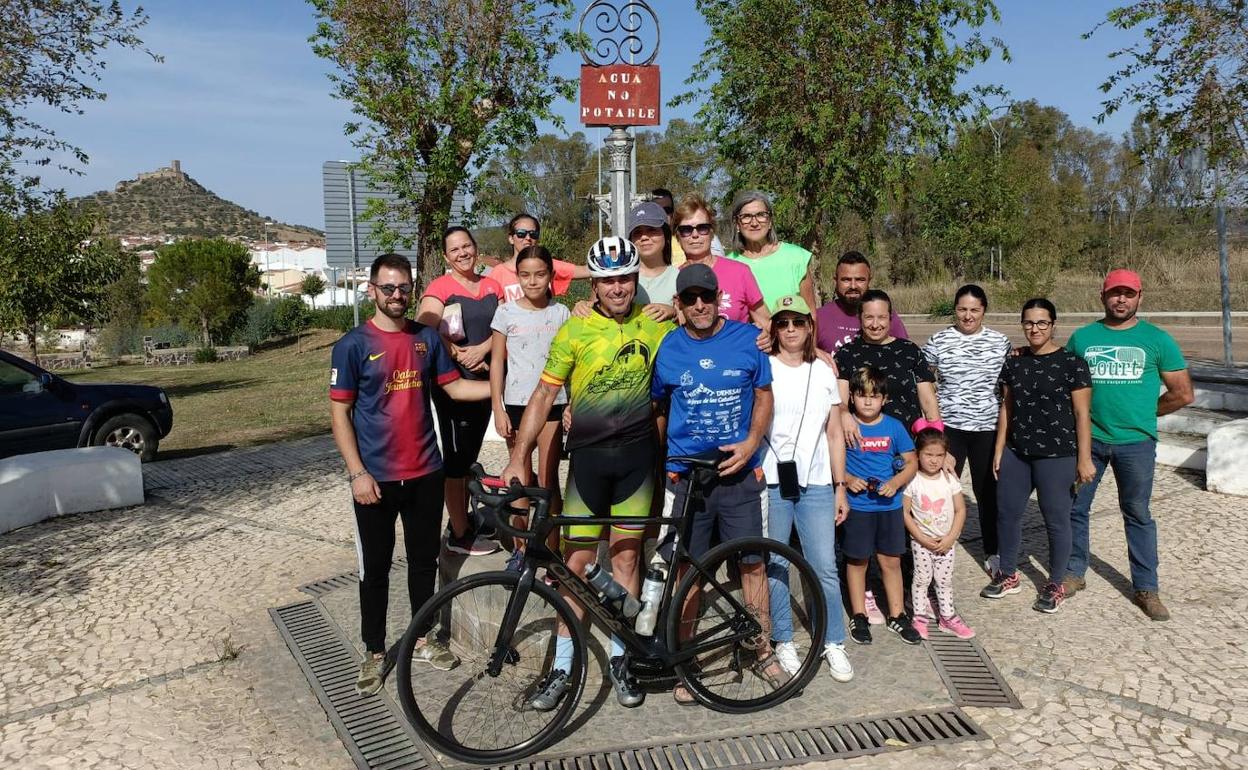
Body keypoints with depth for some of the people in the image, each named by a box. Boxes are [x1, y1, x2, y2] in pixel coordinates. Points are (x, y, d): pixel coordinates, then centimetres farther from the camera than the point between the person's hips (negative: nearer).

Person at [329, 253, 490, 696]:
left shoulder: (427, 338, 5)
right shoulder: (353, 345, -7)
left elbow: (455, 386, 9)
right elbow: (339, 411, -7)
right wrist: (357, 472, -13)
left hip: (425, 473, 4)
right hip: (376, 478, -4)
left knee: (424, 560, 15)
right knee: (375, 568, 7)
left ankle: (423, 638, 31)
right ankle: (375, 653, 21)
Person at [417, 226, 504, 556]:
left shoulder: (492, 287, 11)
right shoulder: (440, 287, -7)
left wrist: (480, 350, -16)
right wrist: (462, 358, -17)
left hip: (484, 380, 6)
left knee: (470, 455, 16)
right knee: (456, 456, -2)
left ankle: (463, 518, 30)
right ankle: (459, 535, 6)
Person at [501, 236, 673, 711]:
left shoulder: (652, 326, 2)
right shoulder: (575, 331, -5)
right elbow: (544, 394, -6)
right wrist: (518, 457, -11)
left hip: (636, 454, 2)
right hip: (588, 455, -1)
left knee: (625, 556, 9)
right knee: (577, 561, 2)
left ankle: (619, 658, 22)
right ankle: (562, 666, 14)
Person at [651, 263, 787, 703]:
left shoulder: (748, 339, -1)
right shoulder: (667, 348, 0)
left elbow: (764, 396, 5)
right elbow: (657, 407, 10)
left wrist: (751, 443, -9)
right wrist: (663, 460, 5)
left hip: (739, 472, 0)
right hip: (686, 474, 0)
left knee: (753, 562, 6)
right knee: (689, 567, 6)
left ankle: (763, 651, 23)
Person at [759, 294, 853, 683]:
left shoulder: (824, 373, 10)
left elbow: (834, 434, 12)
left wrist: (840, 487, 9)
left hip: (816, 483, 2)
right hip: (771, 482, -2)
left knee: (825, 568, 0)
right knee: (774, 566, 5)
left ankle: (834, 644, 14)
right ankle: (784, 642, 20)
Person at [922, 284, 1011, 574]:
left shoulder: (1000, 342, 5)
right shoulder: (938, 342, 1)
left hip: (988, 428, 1)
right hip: (948, 427, -1)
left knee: (988, 489, 10)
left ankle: (993, 551, 24)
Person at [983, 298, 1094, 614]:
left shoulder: (1071, 363, -8)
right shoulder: (1014, 363, 6)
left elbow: (1082, 414, -8)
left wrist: (1084, 458, -9)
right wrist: (999, 450, 10)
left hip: (1057, 456, -5)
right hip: (1016, 453, 5)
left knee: (1056, 520, 4)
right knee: (1006, 512, 10)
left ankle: (1055, 585, 20)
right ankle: (1008, 575, 28)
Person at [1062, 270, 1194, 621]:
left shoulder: (1157, 339, 0)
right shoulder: (1082, 337, 5)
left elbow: (1183, 393, 3)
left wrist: (1144, 413, 5)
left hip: (1136, 442, -2)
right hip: (1087, 438, 2)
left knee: (1138, 515, 8)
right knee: (1074, 507, 8)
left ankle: (1146, 588, 17)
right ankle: (1074, 573, 24)